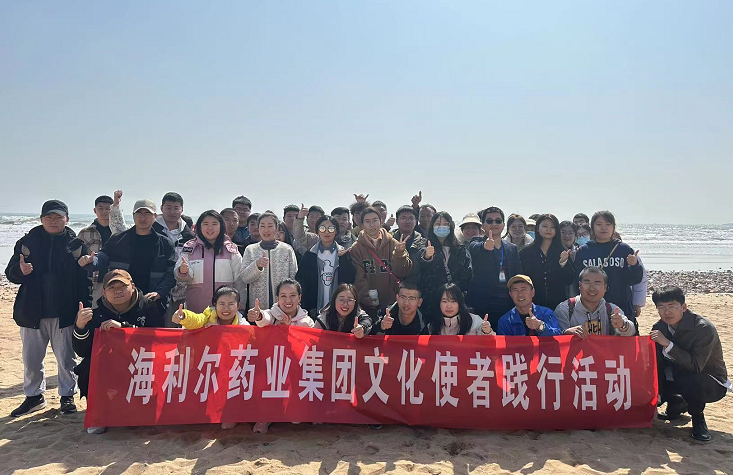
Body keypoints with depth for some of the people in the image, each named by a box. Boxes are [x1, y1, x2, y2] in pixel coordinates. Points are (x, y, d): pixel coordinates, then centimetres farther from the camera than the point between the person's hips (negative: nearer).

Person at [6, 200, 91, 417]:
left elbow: (86, 280, -5)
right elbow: (11, 273, 5)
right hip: (32, 312, 3)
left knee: (66, 357, 7)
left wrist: (85, 308, -14)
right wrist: (21, 271, -18)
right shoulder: (27, 242, 4)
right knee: (31, 358, 13)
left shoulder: (77, 245, -1)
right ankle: (34, 396, 31)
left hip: (65, 313, -2)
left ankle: (67, 395, 22)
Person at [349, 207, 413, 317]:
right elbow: (358, 278, -5)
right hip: (367, 306, -1)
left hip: (391, 303, 1)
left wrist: (399, 254, -19)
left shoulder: (393, 244, 3)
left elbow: (402, 273, -3)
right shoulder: (356, 249, 0)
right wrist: (368, 299, -16)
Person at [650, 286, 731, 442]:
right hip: (679, 374, 6)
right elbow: (656, 363, -4)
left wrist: (668, 344, -40)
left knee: (688, 381, -38)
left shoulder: (704, 328, -26)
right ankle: (678, 404, 16)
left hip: (711, 383, -6)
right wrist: (656, 396, -10)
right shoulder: (659, 327, -7)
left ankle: (698, 417, -5)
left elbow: (696, 366, -36)